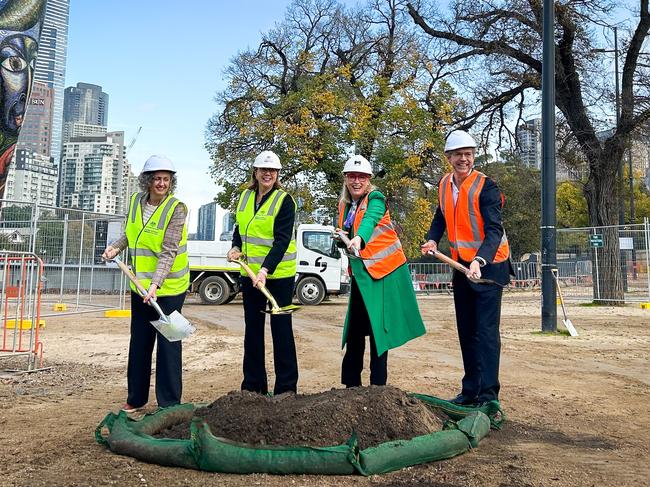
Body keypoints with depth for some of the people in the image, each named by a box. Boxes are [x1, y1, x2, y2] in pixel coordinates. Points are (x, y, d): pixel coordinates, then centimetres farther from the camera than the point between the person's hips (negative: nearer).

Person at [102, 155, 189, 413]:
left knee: (168, 343, 0)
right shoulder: (136, 201, 3)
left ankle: (169, 403, 11)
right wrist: (116, 246, 5)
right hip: (140, 284, 6)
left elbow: (168, 252, -22)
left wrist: (155, 284, -30)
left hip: (169, 287, -6)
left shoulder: (176, 209, -15)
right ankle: (136, 398, 29)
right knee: (139, 342, 15)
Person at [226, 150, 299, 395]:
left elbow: (282, 240, -18)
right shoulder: (245, 197, 9)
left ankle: (286, 386, 10)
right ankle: (253, 384, 23)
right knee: (252, 327, 12)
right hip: (250, 272, 6)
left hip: (278, 273, -6)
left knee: (281, 328, 0)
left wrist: (265, 269, -29)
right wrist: (236, 247, -1)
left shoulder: (284, 200, -10)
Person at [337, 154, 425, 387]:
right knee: (354, 328, 9)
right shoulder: (344, 204, 9)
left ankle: (378, 385, 7)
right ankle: (351, 383, 20)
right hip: (360, 272, 6)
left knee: (378, 327, -4)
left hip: (383, 270, -6)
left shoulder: (375, 199, -11)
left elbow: (370, 219, -33)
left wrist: (359, 239, -51)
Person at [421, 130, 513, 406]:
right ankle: (471, 390, 24)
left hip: (488, 266, -7)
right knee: (466, 331, 12)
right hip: (462, 266, 7)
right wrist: (433, 239, 2)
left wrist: (479, 261, -38)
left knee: (486, 331, -8)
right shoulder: (444, 184, 4)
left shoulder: (486, 187, -16)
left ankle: (488, 395, -1)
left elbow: (494, 229, -24)